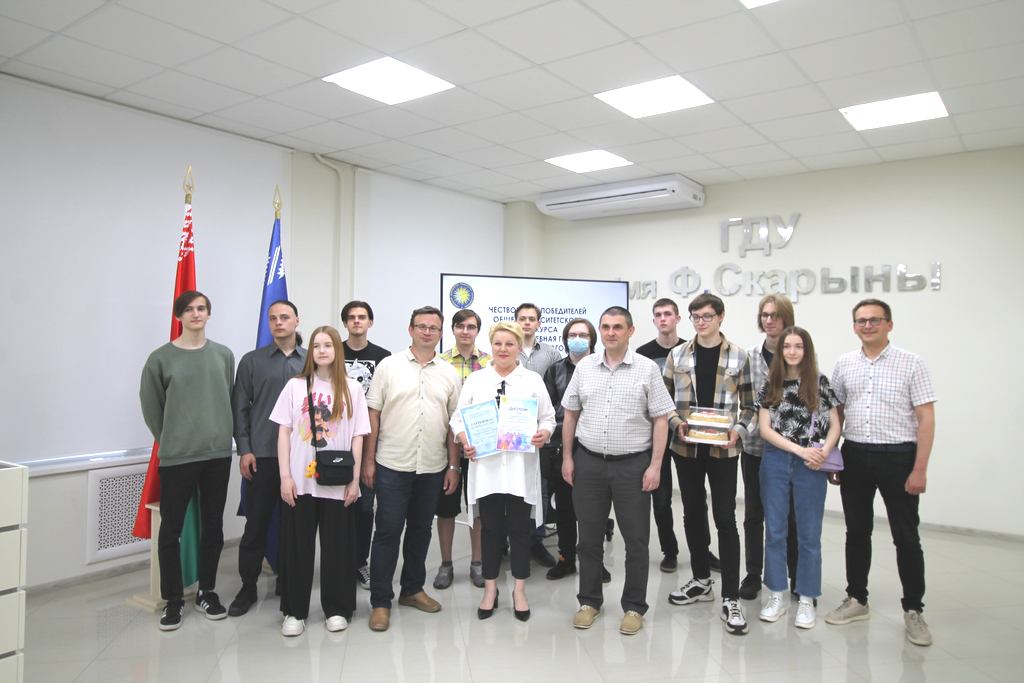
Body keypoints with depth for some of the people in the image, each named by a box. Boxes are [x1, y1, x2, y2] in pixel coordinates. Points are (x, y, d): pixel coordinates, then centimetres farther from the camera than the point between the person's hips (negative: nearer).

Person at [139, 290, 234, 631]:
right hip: (176, 458, -2)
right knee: (171, 531, 4)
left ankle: (207, 591, 26)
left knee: (213, 527, 11)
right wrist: (170, 441, 7)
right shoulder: (161, 358, -2)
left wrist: (219, 436, 9)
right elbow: (151, 407, 4)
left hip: (218, 454, 2)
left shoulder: (224, 355, 6)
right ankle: (173, 600, 18)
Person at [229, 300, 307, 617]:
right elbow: (240, 408, 3)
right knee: (256, 524, 5)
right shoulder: (252, 361, 4)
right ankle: (248, 587, 19)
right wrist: (244, 450, -4)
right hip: (261, 456, -1)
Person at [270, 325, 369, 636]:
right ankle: (295, 611, 22)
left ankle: (336, 608, 23)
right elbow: (283, 432, 2)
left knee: (337, 546, 7)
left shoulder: (351, 388, 1)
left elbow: (357, 437, 1)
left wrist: (355, 479, -3)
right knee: (297, 546, 7)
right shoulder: (295, 386, 2)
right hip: (300, 481, 0)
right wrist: (285, 476, -4)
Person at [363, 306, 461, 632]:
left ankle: (412, 589, 30)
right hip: (392, 465, -3)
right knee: (388, 531, 1)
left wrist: (453, 465, 4)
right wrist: (368, 460, -4)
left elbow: (454, 423, 8)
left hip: (432, 467, 3)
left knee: (420, 530, 14)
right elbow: (373, 415, 0)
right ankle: (380, 601, 13)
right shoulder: (388, 366, -1)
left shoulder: (449, 373, 6)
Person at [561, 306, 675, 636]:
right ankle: (589, 601, 28)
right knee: (589, 537, 12)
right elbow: (570, 414, 11)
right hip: (588, 462, 3)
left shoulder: (647, 368, -3)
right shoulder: (584, 367, 5)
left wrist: (655, 465, -8)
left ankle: (634, 607, 23)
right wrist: (567, 457, 6)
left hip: (633, 464, -2)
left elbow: (661, 420, -3)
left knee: (636, 540, 7)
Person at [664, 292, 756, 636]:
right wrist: (677, 423, -10)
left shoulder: (738, 356, 0)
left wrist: (739, 430, -15)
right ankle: (701, 580, 30)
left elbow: (749, 405, 2)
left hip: (723, 449, -3)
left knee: (725, 519, -2)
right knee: (693, 514, 13)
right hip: (686, 447, 3)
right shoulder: (677, 356, 5)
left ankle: (731, 598, 7)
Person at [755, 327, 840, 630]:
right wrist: (801, 450, -12)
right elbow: (765, 429, -1)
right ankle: (777, 595, 21)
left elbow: (835, 425, 3)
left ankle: (806, 599, 19)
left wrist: (823, 452, -15)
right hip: (775, 462, 1)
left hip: (810, 465, -1)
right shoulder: (770, 385, 4)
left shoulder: (820, 383, 1)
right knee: (774, 530, 8)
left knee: (809, 533, 6)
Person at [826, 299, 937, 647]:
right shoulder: (844, 364, 7)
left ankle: (913, 610, 19)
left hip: (898, 457, -3)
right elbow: (835, 413, 13)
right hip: (855, 455, 4)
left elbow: (926, 418, -6)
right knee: (857, 532, 12)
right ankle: (856, 599, 26)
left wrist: (920, 469, -12)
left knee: (906, 537, 5)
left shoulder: (911, 363, -4)